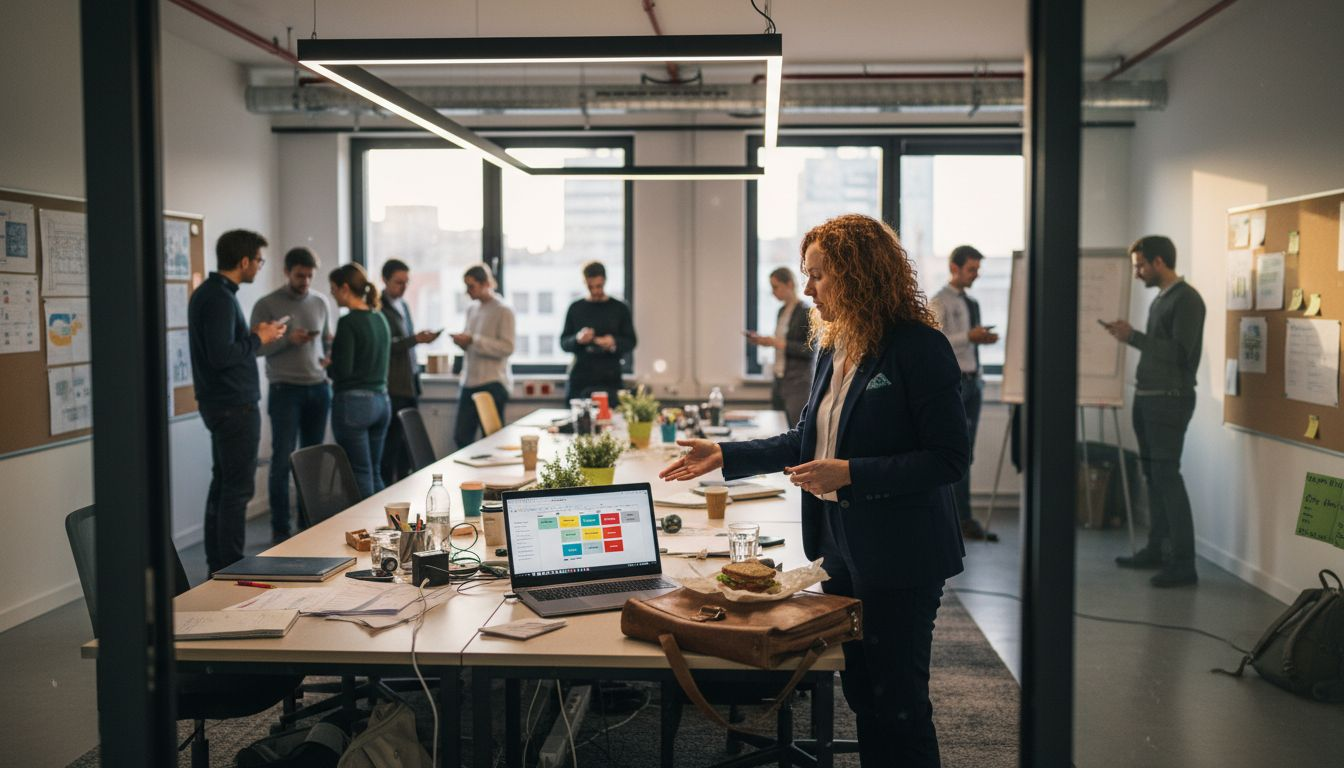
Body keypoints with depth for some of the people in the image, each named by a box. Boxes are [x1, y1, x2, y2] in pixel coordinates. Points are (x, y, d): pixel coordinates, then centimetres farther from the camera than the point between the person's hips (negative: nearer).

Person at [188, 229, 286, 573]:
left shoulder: (207, 292, 13)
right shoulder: (221, 298, -18)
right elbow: (221, 356, -25)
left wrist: (252, 335, 11)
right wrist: (258, 339, -12)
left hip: (218, 403, 11)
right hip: (235, 406, -11)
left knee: (222, 483, 15)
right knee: (238, 488, -6)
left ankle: (217, 567, 23)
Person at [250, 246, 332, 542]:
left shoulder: (320, 303, 11)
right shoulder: (267, 305, -4)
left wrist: (329, 358, 0)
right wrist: (287, 340, -22)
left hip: (318, 388, 5)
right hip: (285, 390, -4)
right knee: (282, 460, -3)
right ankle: (280, 528, 4)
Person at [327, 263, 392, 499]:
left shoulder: (348, 322, -13)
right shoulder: (380, 318, 10)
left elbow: (341, 371, -17)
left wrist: (327, 365, 4)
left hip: (354, 403, -8)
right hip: (381, 400, 8)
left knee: (360, 477, -1)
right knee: (374, 474, 14)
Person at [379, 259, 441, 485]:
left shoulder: (403, 305, 17)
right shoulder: (379, 308, -9)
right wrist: (415, 339, -23)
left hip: (410, 385, 8)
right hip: (393, 387, -8)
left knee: (407, 443, 8)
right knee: (391, 443, -6)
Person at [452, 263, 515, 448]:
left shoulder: (503, 310, -7)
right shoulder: (472, 310, 15)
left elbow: (507, 347, -15)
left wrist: (472, 340, -19)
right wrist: (463, 341, 0)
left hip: (493, 384, -7)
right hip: (470, 382, 7)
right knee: (461, 437, 5)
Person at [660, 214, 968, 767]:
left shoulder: (919, 348, -17)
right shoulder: (832, 349, 8)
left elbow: (949, 458, -19)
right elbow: (807, 442, 16)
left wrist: (850, 473, -24)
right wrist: (723, 455, 8)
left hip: (899, 556, -7)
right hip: (839, 548, 8)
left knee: (898, 706, 5)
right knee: (861, 696, 18)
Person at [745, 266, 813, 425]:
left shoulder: (805, 312, -9)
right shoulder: (782, 311, 14)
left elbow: (810, 350, -13)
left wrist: (779, 344, -17)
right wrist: (764, 340, 5)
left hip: (798, 382, -8)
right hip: (779, 380, 8)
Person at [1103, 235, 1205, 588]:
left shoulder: (1187, 299, -12)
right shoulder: (1159, 298, 15)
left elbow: (1180, 352, -21)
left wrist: (1133, 336, -20)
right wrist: (1128, 335, 6)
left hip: (1170, 400, -9)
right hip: (1147, 398, 9)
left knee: (1168, 476, -9)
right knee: (1153, 475, 12)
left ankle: (1183, 563, -6)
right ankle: (1157, 548, 20)